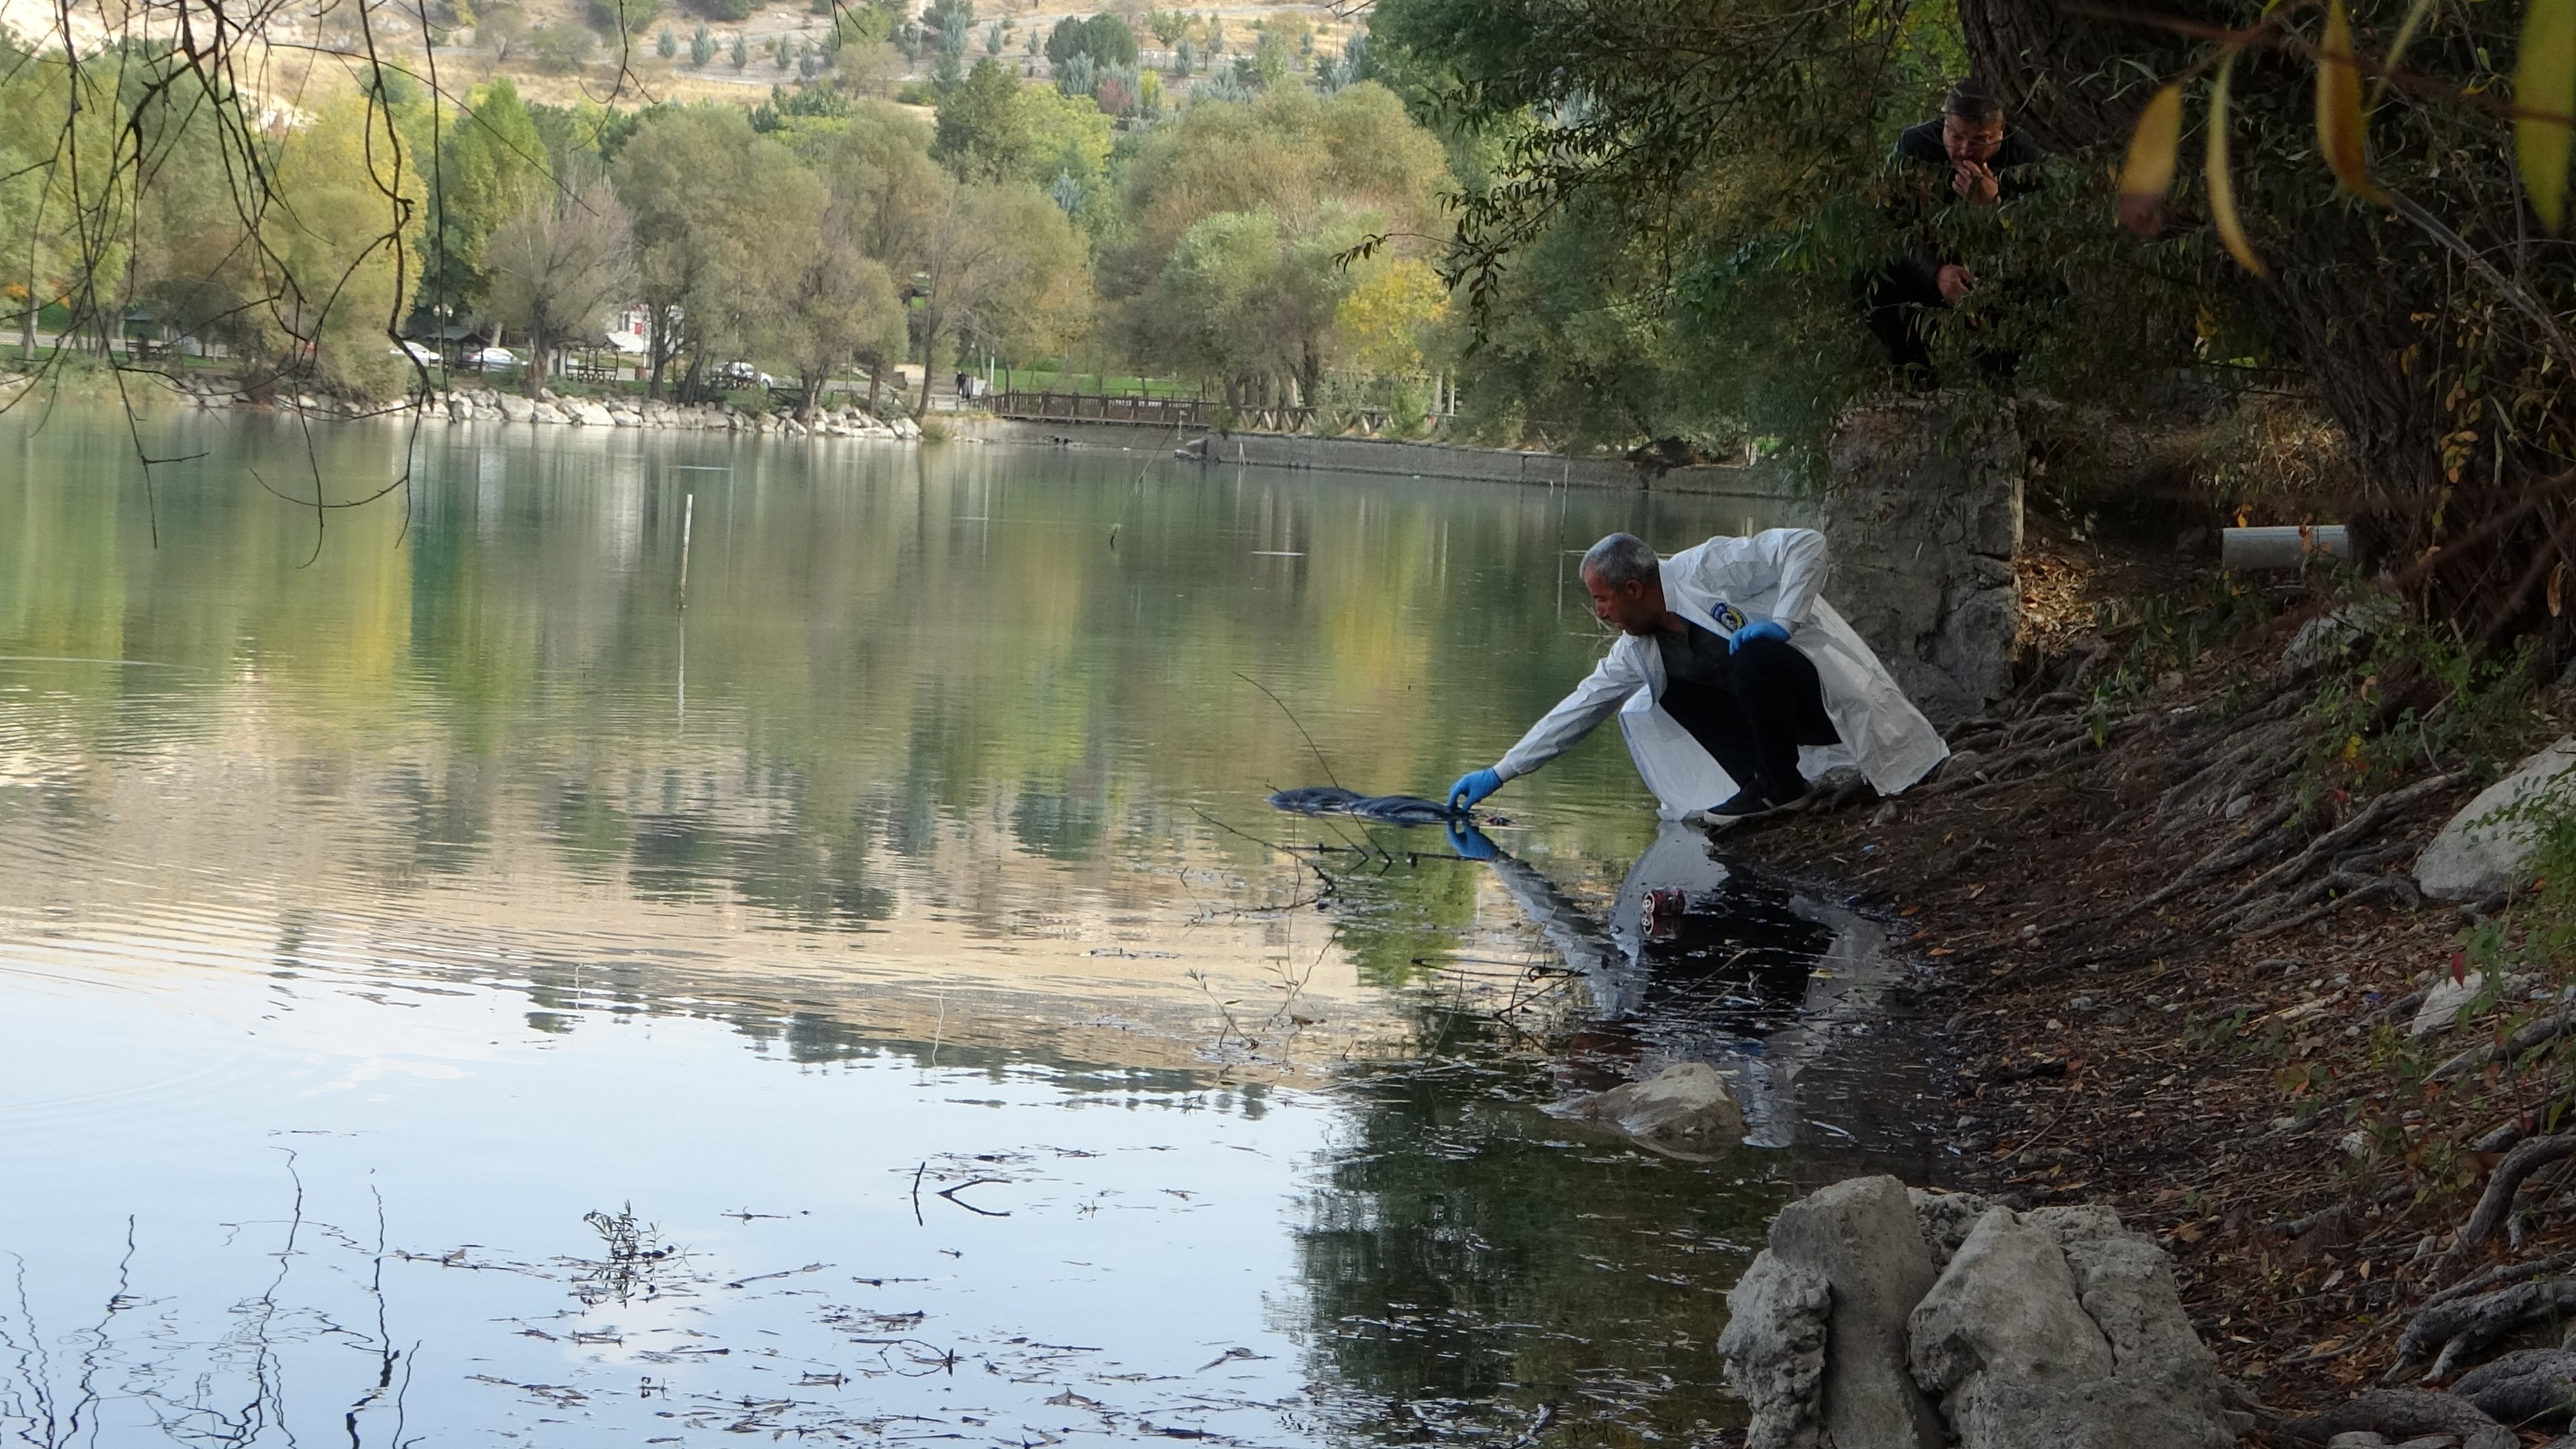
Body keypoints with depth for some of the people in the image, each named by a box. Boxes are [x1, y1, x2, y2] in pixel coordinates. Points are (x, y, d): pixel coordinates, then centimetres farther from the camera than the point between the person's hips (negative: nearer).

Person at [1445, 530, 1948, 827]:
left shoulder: (1707, 570, -17)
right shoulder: (1637, 650, 6)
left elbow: (1806, 544, -19)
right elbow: (1580, 710, 10)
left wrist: (1782, 623, -28)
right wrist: (1498, 774, 9)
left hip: (1834, 693, -8)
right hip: (1784, 710, 8)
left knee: (1754, 653, -34)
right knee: (1662, 696, 1)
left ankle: (1782, 785, -17)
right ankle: (1762, 783, -3)